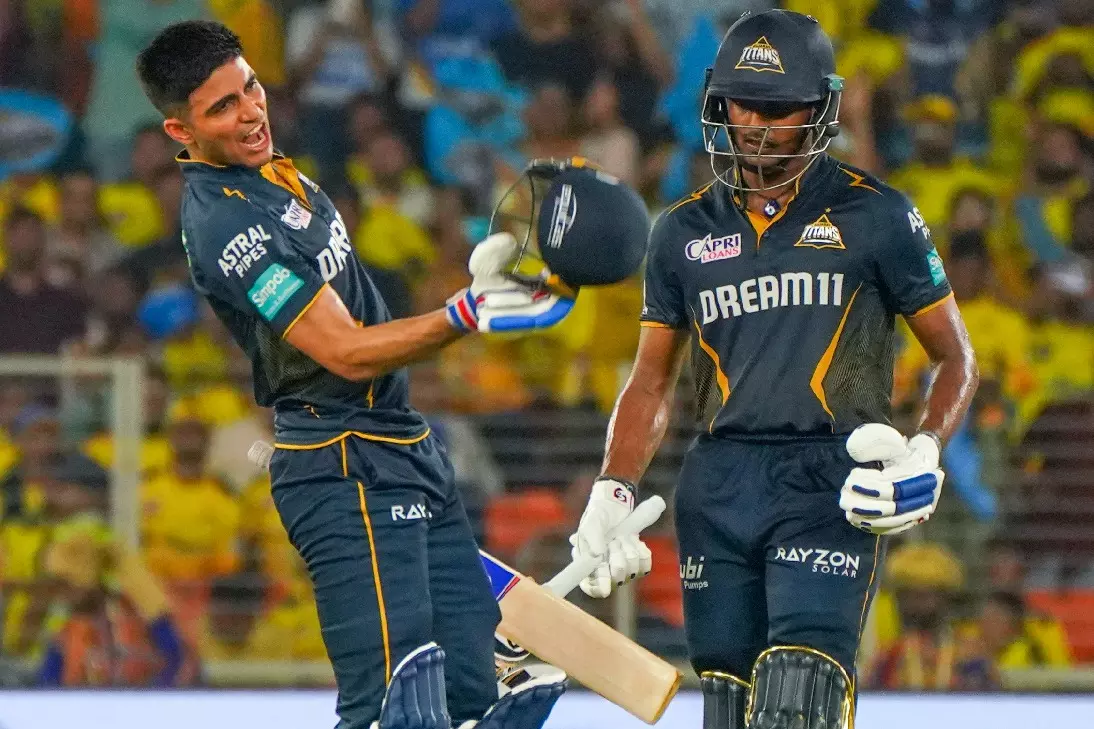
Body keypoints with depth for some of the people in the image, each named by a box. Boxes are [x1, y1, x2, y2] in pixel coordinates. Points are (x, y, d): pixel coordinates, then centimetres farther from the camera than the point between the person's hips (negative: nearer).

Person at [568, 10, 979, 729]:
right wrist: (613, 493, 5)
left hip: (830, 483, -4)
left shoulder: (876, 217, 2)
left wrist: (924, 452, -11)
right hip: (718, 490, 4)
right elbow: (653, 382, 19)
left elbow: (957, 359, 7)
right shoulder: (684, 232, 13)